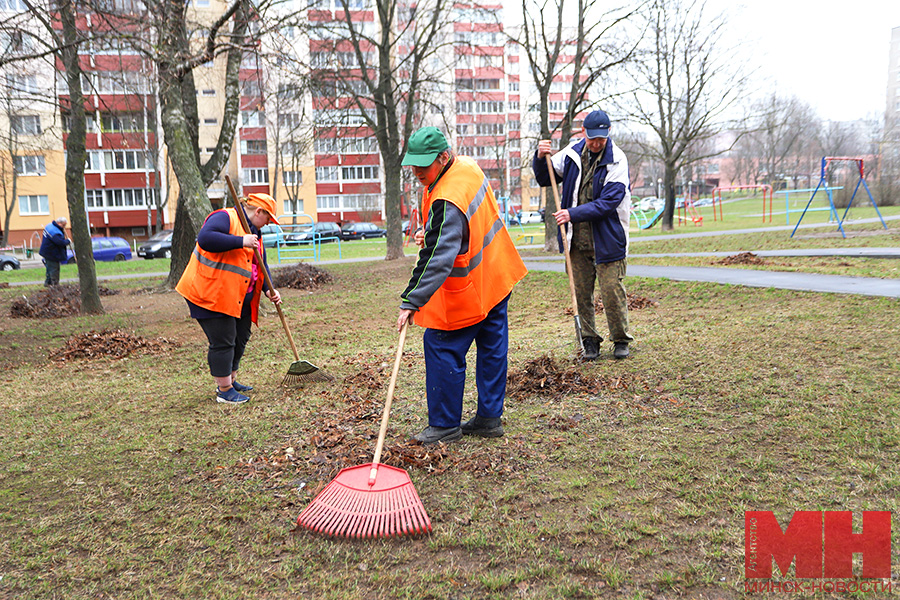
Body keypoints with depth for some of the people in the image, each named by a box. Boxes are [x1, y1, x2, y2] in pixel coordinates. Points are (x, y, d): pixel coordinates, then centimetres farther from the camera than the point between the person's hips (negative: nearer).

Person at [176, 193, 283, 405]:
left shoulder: (254, 232, 17)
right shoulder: (225, 218, -12)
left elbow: (261, 264, 18)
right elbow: (205, 238, -30)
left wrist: (268, 289, 2)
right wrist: (240, 242, -30)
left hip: (240, 297, 10)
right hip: (211, 292, -10)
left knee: (239, 339, 15)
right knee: (223, 342, -6)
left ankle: (230, 381, 31)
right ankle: (224, 391, 5)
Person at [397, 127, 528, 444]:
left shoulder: (447, 202, -29)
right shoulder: (467, 166, 1)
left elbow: (437, 259, -34)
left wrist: (411, 302, -33)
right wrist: (430, 233, 7)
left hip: (466, 292, -10)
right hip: (496, 276, 10)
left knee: (441, 347, 1)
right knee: (492, 348, 13)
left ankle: (445, 424, 12)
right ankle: (489, 418, 25)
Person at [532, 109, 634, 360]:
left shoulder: (616, 160, -10)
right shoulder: (573, 153, 5)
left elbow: (608, 203, -17)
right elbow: (545, 179, 16)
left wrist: (573, 214, -23)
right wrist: (541, 158, -5)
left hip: (607, 240, -4)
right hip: (577, 239, 4)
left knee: (612, 290, -1)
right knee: (581, 292, 8)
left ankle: (621, 340, 17)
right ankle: (589, 340, 22)